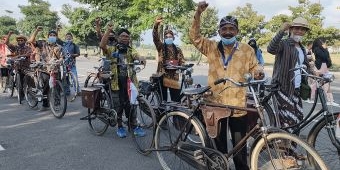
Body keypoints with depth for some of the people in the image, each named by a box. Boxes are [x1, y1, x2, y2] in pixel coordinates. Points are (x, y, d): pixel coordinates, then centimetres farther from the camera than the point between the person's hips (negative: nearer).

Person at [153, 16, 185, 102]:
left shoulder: (178, 50, 12)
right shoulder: (161, 47, 4)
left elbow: (182, 63, 12)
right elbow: (155, 38, -14)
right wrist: (156, 25, -31)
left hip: (174, 77, 2)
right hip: (162, 76, -2)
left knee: (176, 100, 2)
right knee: (162, 100, 4)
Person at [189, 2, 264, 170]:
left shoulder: (246, 49, 2)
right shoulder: (211, 47, 3)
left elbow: (254, 66, 12)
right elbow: (194, 36, -3)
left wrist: (258, 71, -12)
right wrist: (198, 14, -14)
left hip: (237, 104, -1)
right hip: (216, 103, 1)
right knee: (219, 144, 17)